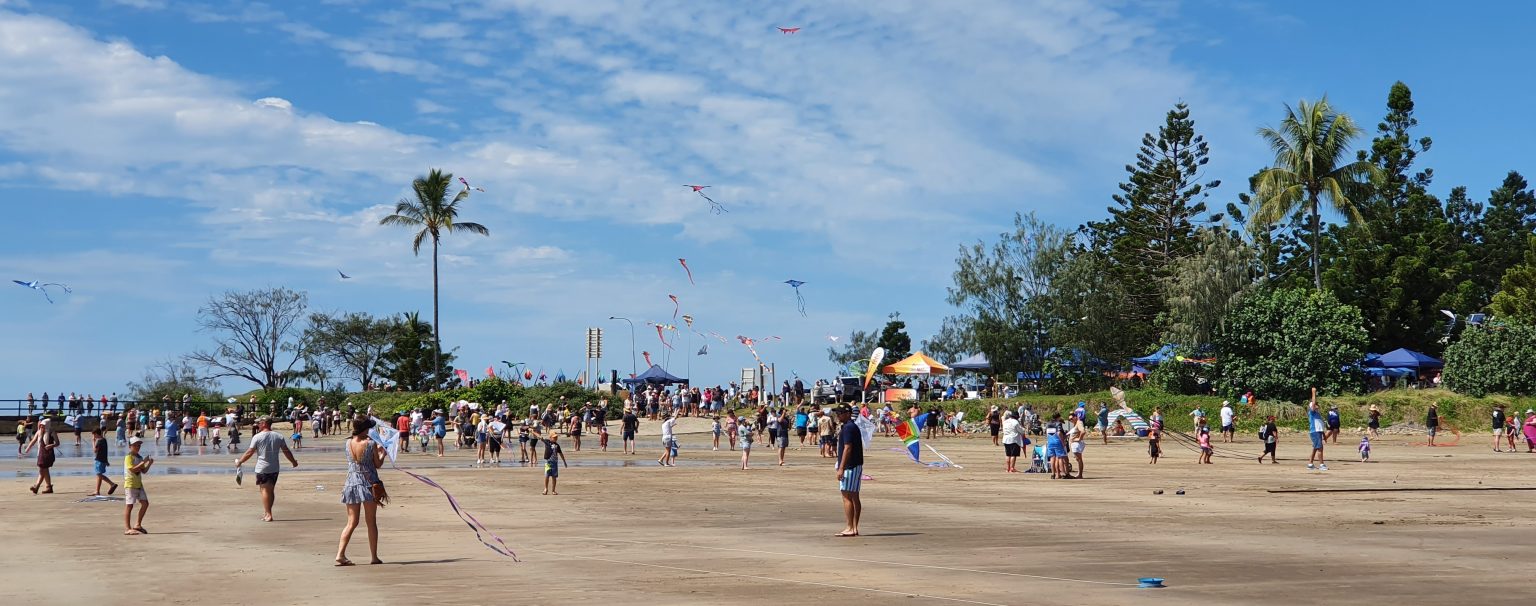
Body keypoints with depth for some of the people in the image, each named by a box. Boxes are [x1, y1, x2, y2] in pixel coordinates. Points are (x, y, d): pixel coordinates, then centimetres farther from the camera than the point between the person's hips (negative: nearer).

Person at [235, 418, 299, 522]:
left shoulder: (257, 437, -8)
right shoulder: (278, 436, 4)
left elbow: (250, 452, -6)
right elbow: (286, 451, 8)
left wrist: (239, 461, 6)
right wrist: (293, 462, 21)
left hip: (262, 468, -4)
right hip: (275, 468, 4)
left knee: (265, 490, -1)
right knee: (271, 490, 13)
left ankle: (268, 514, -6)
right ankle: (267, 512, 21)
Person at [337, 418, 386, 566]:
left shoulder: (348, 443, 0)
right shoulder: (370, 444, -10)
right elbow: (378, 464, -2)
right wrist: (382, 454, 18)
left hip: (351, 483, 3)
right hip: (369, 484, -3)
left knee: (351, 523, 8)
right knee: (371, 522, 7)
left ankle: (340, 555, -4)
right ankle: (374, 557, 12)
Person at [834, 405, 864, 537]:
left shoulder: (848, 428, -14)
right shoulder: (853, 426, 18)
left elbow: (847, 448, -20)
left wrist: (841, 468, -21)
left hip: (849, 466, -11)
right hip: (857, 465, 11)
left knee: (847, 496, -9)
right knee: (854, 497, 10)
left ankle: (850, 528, -10)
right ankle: (854, 528, 12)